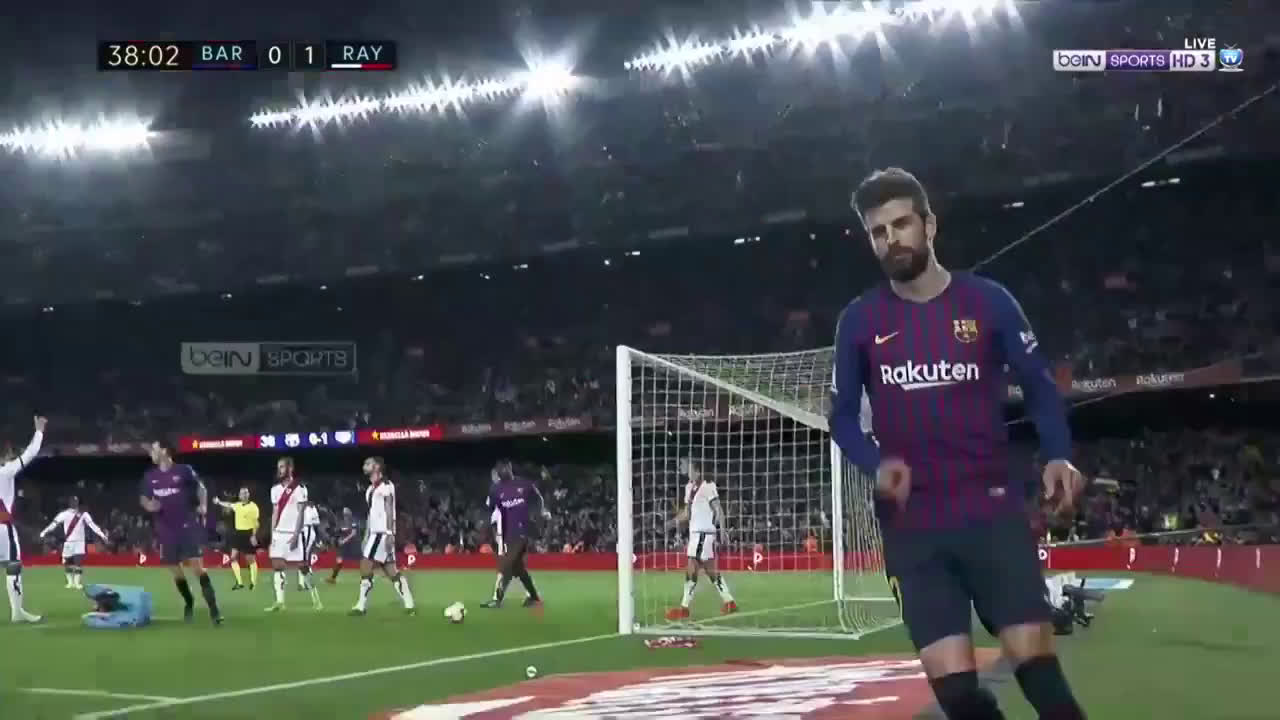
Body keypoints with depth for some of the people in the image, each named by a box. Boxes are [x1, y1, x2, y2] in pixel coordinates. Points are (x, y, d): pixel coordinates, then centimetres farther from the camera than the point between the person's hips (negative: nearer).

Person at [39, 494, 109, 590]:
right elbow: (54, 524, -3)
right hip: (68, 542, 1)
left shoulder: (83, 514, 0)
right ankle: (70, 582, 18)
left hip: (79, 543, -1)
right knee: (67, 564, 3)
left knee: (78, 563, -12)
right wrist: (43, 533, -10)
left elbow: (92, 525, -4)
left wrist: (102, 535, -11)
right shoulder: (64, 514, 1)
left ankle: (78, 583, -5)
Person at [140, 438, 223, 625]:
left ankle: (213, 609, -13)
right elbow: (143, 498, 17)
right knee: (176, 570, 9)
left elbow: (200, 487, 9)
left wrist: (203, 506, -5)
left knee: (197, 566, -13)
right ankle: (189, 603, 30)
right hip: (166, 530, 4)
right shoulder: (150, 476, 5)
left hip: (187, 526, -4)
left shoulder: (184, 470, -6)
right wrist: (148, 505, -6)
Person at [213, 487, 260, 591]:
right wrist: (218, 502, 43)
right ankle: (239, 582, 2)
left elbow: (256, 522, -13)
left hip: (248, 534, -7)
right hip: (238, 533, 7)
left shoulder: (253, 507, -10)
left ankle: (253, 582, 10)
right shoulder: (237, 505, 9)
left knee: (250, 559, 0)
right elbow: (228, 505, 32)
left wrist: (254, 536, -20)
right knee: (233, 557, -1)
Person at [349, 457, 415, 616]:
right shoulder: (370, 489, 18)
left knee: (365, 567, -9)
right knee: (392, 571, 4)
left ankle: (361, 606, -5)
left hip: (383, 533, -9)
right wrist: (366, 537, 20)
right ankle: (409, 605, 3)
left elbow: (389, 511, -15)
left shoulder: (386, 485, -9)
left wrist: (390, 534, -21)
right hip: (374, 533, 9)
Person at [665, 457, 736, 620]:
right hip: (695, 532, 9)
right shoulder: (689, 487, 14)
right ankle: (729, 602, 19)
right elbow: (687, 513, 20)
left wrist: (722, 529, -22)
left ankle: (684, 608, -7)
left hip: (704, 532, -9)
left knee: (691, 569, -9)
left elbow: (718, 509, -13)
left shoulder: (706, 486, -12)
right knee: (710, 570, 12)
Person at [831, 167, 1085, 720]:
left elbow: (1039, 387, 6)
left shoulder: (987, 300, 1)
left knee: (1034, 662, -11)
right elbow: (843, 416, 11)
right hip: (912, 527, 1)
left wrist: (1058, 457, -12)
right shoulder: (860, 321, 5)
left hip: (993, 511, -1)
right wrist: (876, 465, -10)